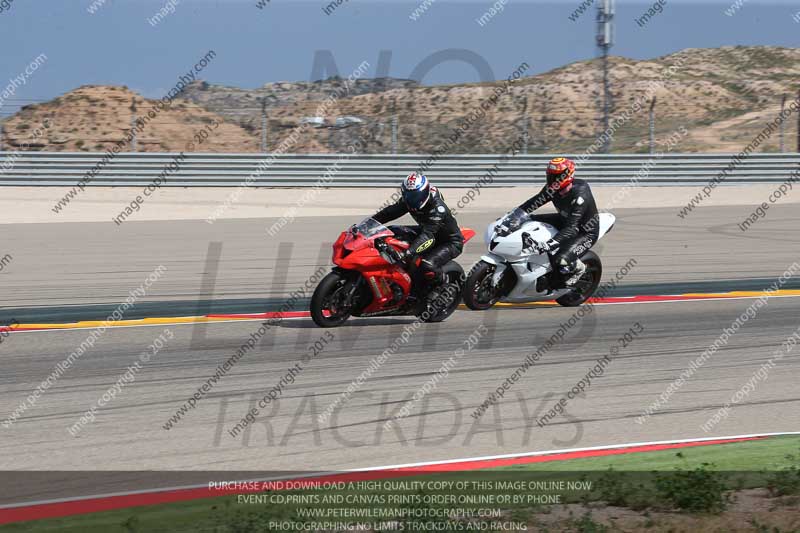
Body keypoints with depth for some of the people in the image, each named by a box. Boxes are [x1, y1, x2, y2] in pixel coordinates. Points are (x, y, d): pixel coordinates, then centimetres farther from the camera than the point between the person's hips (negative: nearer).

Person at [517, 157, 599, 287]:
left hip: (585, 233, -8)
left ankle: (578, 267, 4)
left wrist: (551, 244, -50)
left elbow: (572, 228, -40)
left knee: (560, 261, -30)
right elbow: (535, 202, -2)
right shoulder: (553, 189, -13)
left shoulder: (579, 196, -36)